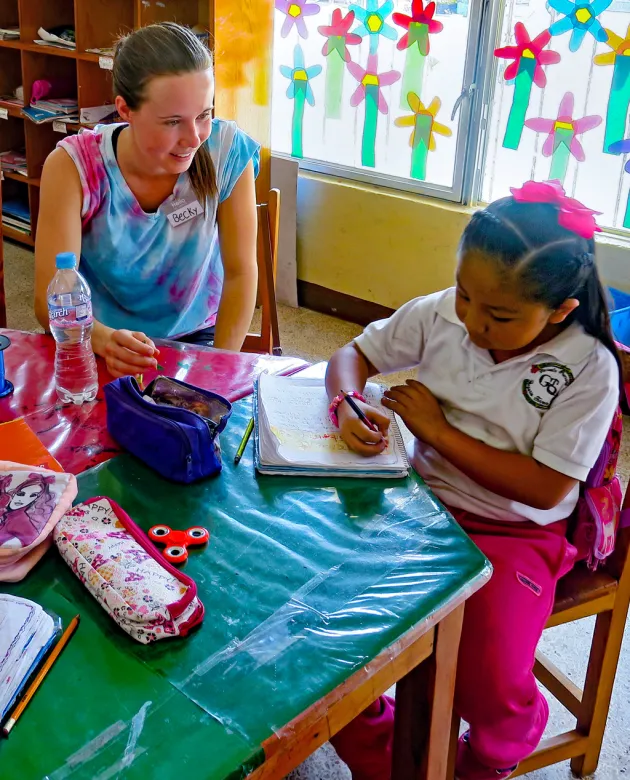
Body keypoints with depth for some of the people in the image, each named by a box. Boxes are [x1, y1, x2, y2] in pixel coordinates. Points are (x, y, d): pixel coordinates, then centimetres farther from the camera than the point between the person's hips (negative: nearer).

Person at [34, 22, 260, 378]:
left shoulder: (228, 151, -16)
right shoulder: (73, 166, -18)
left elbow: (241, 273, -9)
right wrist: (105, 340, -41)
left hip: (197, 338, 1)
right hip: (100, 344, 0)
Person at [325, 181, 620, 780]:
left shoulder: (589, 369, -14)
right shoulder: (440, 314, -4)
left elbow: (545, 488, -16)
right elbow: (353, 355, 8)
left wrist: (438, 429, -18)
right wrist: (348, 405, -16)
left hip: (511, 534, -3)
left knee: (490, 688, -22)